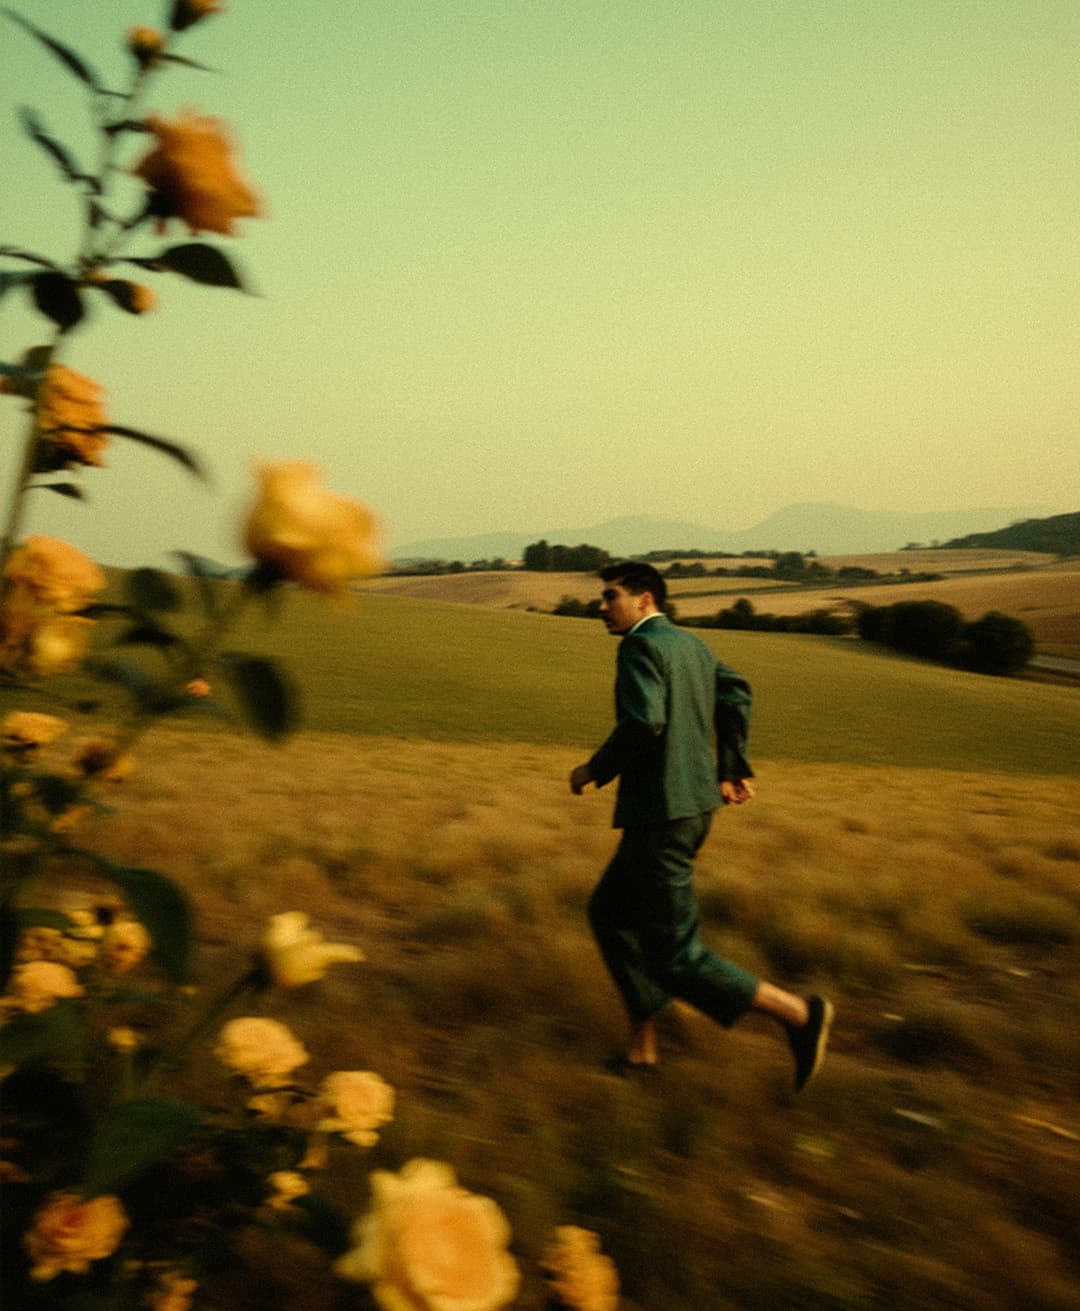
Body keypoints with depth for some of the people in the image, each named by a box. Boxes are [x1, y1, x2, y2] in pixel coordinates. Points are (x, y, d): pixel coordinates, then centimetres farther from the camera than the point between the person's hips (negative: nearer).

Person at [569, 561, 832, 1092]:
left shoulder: (639, 646, -15)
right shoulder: (688, 642, 13)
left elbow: (642, 724, -27)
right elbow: (735, 694, 13)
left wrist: (594, 769, -12)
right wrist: (731, 770, 14)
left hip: (659, 817, -10)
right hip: (691, 805, 10)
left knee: (673, 956, -1)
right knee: (609, 911, 21)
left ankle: (796, 1013, 1)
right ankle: (643, 1043, 25)